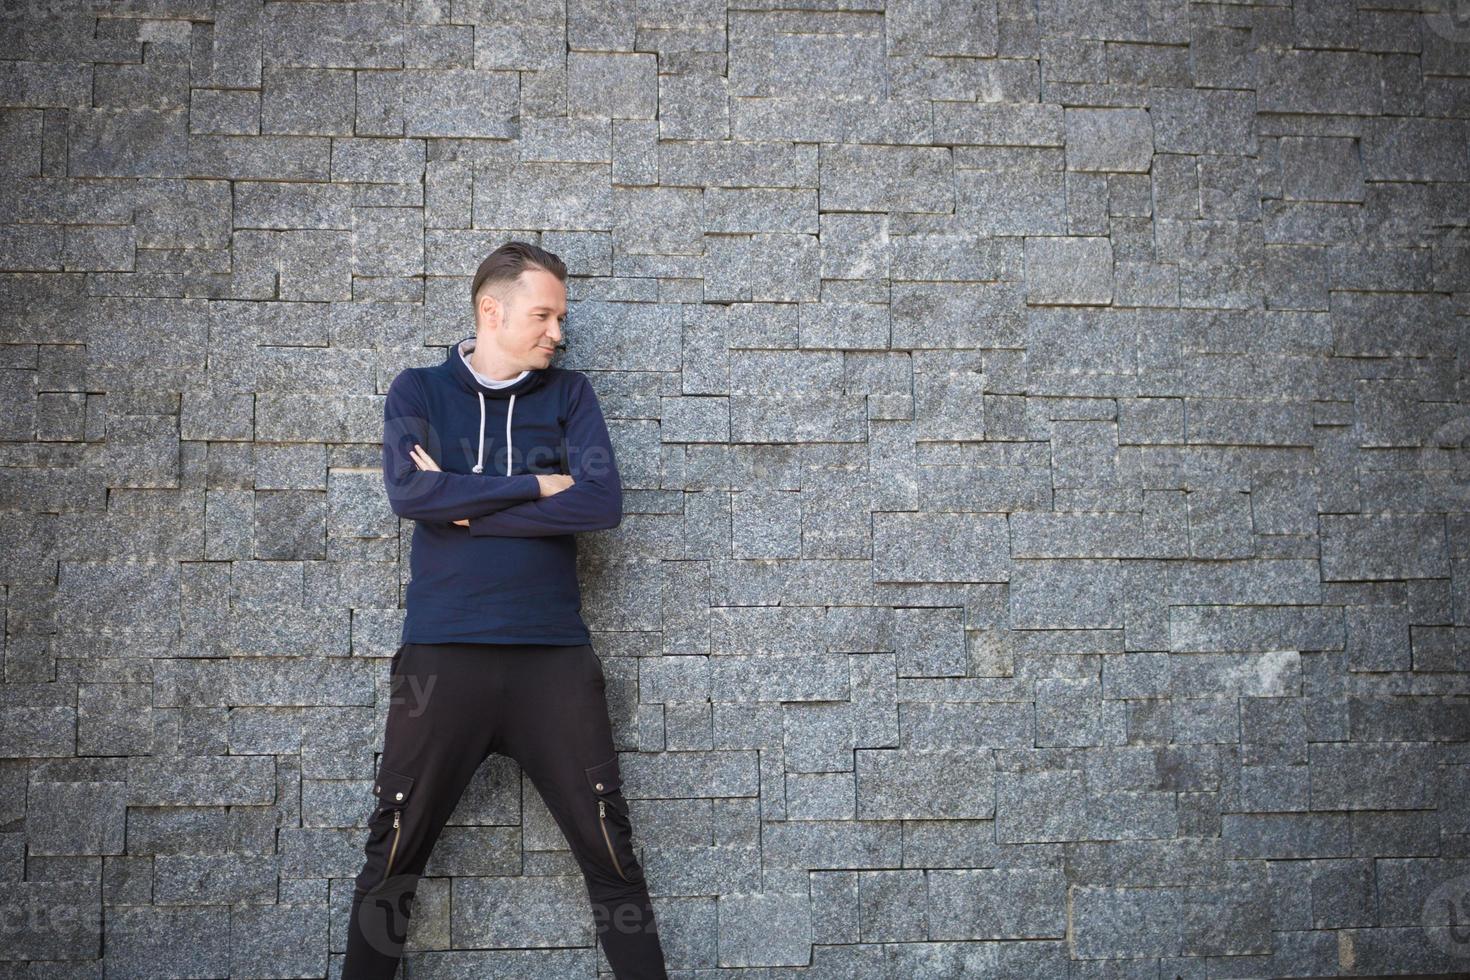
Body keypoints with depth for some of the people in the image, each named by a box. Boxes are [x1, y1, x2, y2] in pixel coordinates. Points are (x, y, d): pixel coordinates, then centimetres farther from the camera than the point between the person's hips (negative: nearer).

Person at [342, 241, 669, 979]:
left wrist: (467, 505, -8)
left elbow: (603, 501, -7)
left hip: (554, 656, 1)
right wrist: (537, 487, -8)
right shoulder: (418, 392, 8)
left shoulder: (568, 394, 9)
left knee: (611, 851, 4)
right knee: (393, 855, 6)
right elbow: (409, 491, -11)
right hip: (442, 654, 0)